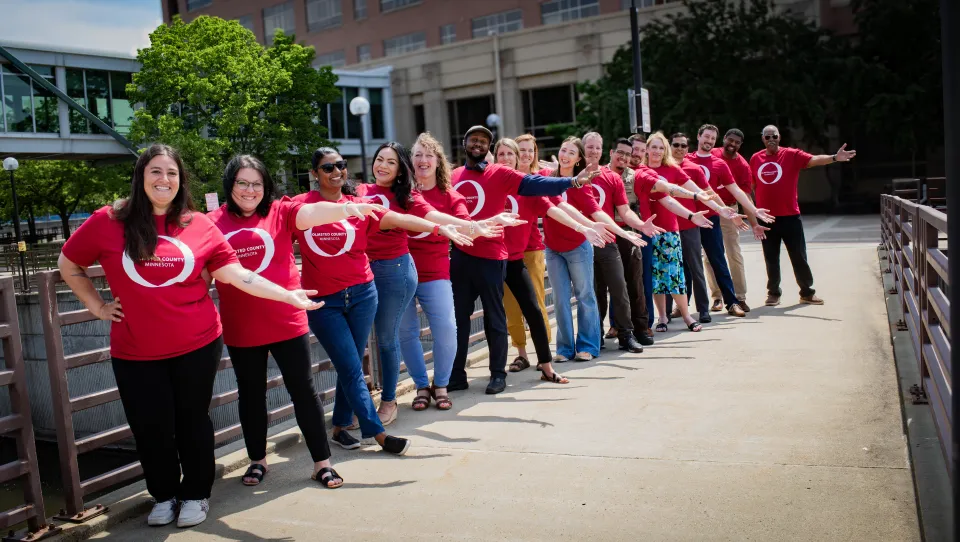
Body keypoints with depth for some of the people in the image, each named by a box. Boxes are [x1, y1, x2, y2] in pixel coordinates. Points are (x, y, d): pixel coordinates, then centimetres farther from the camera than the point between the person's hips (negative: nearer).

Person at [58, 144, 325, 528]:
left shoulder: (200, 226, -4)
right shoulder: (108, 223, -5)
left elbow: (238, 275, -6)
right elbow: (69, 266, 10)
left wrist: (287, 295, -14)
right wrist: (96, 305, 4)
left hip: (197, 346, 0)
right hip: (136, 352, 0)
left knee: (193, 422, 13)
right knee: (151, 429, 11)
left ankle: (195, 494, 34)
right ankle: (163, 495, 36)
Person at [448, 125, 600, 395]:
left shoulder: (500, 173, -1)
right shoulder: (452, 176, 11)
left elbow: (535, 184, -11)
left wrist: (571, 182, -21)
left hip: (490, 255, -4)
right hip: (458, 254, 4)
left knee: (494, 316, 4)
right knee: (458, 315, 8)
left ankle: (498, 373, 15)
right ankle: (456, 374, 17)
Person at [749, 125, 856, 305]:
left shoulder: (791, 154, -4)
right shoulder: (755, 159, 4)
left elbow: (813, 160, -20)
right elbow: (751, 186, 11)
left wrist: (834, 158, -38)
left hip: (790, 216, -2)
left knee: (799, 257, 6)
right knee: (771, 259, 9)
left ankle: (807, 292, 18)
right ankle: (773, 293, 20)